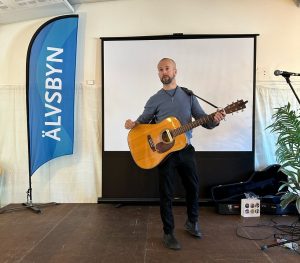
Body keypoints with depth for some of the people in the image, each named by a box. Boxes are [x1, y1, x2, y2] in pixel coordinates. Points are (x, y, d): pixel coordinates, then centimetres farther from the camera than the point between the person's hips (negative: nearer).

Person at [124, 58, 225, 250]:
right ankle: (168, 233, 19)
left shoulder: (188, 96, 5)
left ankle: (192, 222, 39)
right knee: (167, 193, 3)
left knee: (193, 187, 14)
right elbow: (143, 121, 5)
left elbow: (203, 120, 4)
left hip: (186, 149, 2)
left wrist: (215, 120, -18)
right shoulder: (155, 100, 2)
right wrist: (133, 124, -17)